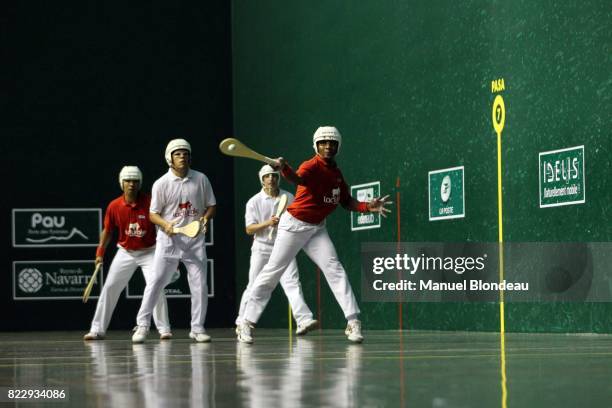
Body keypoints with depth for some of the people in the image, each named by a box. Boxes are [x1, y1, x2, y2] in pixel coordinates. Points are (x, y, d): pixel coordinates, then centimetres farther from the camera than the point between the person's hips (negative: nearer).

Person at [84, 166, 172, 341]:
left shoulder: (149, 202, -16)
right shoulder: (114, 206, -9)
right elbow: (107, 230, 6)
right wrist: (100, 252, 0)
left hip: (148, 252, -3)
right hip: (125, 252, 3)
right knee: (109, 288, 2)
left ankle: (164, 330, -7)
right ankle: (97, 329, 11)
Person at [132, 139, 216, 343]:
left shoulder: (201, 179, 3)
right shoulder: (161, 184, -4)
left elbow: (211, 206, 10)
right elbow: (153, 214, 0)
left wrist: (205, 218, -11)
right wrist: (166, 224, -20)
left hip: (195, 240, 2)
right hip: (169, 240, -2)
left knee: (200, 284, 0)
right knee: (156, 281, -6)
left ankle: (197, 328, 11)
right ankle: (142, 325, 1)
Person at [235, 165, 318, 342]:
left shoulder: (289, 198, 6)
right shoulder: (254, 201, 1)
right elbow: (249, 229, -4)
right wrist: (267, 223, -19)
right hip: (262, 247, -1)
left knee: (292, 283, -14)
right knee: (254, 287, 0)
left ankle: (303, 321, -25)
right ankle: (241, 324, 11)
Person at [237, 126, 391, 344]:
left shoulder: (336, 173, 5)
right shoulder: (312, 166, -19)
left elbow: (346, 201, 10)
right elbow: (299, 179, -42)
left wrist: (369, 207, -7)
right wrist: (284, 169, -65)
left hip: (317, 228, 6)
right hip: (294, 224, -6)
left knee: (334, 268, -7)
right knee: (273, 271, -2)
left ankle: (353, 322, -8)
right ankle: (247, 322, 7)